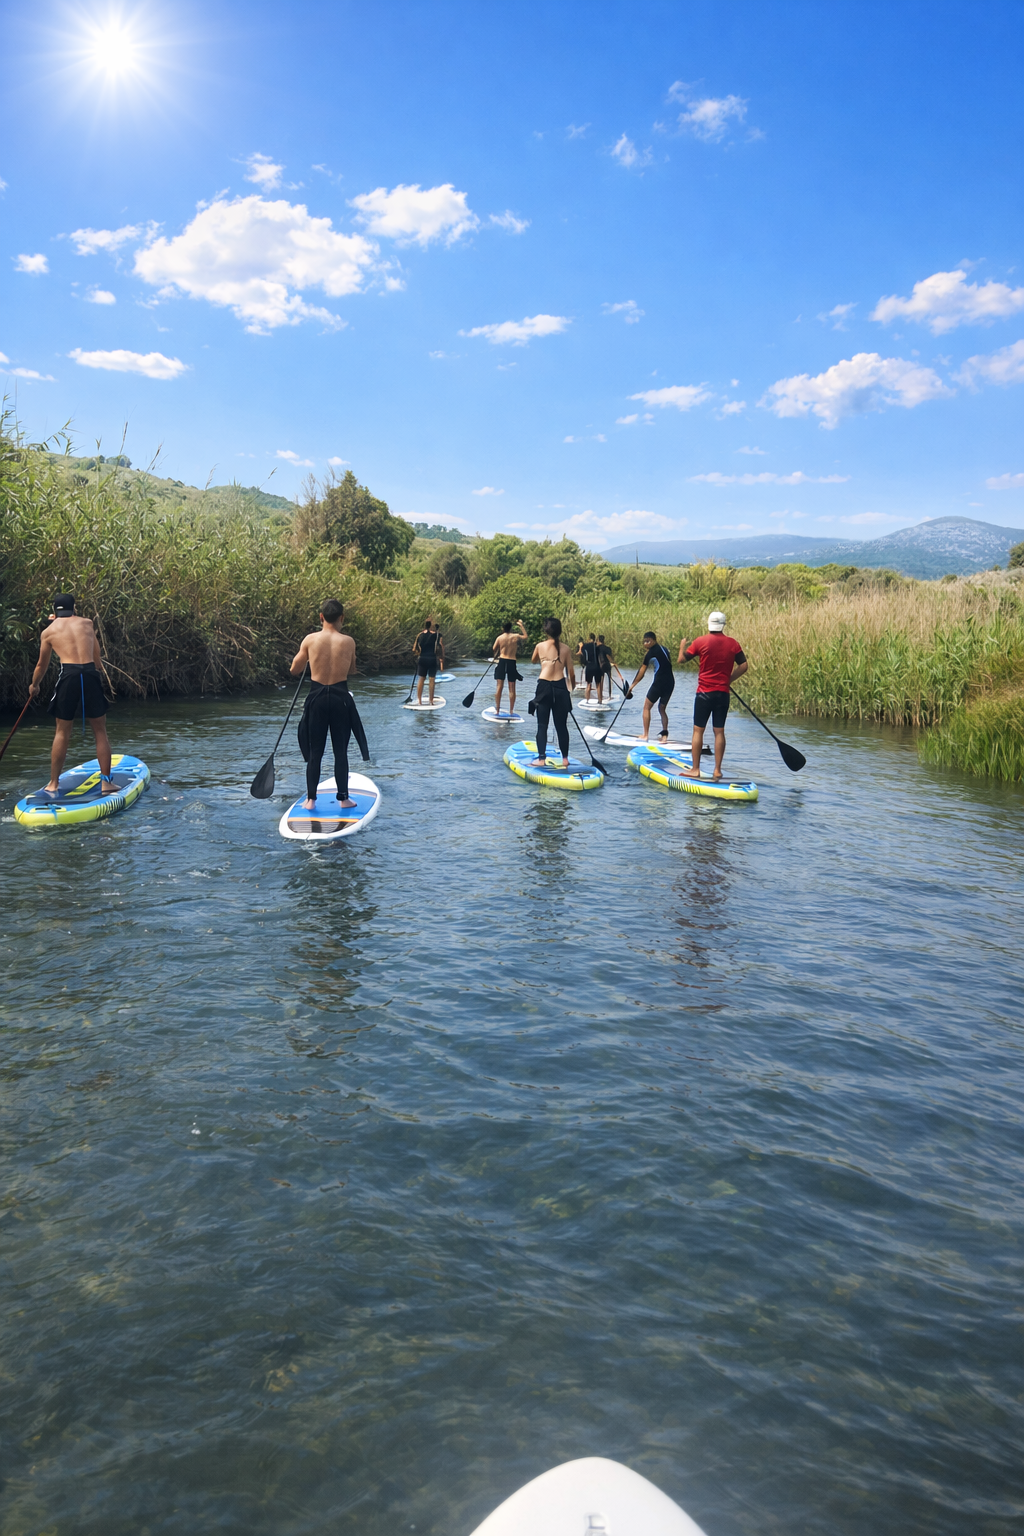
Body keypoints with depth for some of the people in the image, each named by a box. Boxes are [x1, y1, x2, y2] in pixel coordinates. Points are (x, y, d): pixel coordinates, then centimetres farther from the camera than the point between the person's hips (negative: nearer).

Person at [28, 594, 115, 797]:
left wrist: (34, 685, 41)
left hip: (68, 676, -1)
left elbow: (42, 665, 24)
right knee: (100, 731, 9)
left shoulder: (48, 631, 14)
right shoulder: (87, 623, 17)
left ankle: (53, 785, 13)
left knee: (62, 732, 9)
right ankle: (105, 782, 8)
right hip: (91, 675, 1)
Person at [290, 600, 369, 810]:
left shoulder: (310, 640, -5)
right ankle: (343, 798, 14)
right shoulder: (348, 642, -5)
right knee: (341, 751, 9)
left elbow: (295, 670, 4)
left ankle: (310, 799, 10)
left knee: (315, 752, 9)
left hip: (317, 698, 0)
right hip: (340, 698, 0)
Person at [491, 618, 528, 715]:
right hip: (512, 663, 0)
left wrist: (495, 656, 29)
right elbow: (526, 637, 19)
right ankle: (511, 710, 9)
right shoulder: (515, 637, -1)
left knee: (499, 686, 1)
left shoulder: (499, 638, -2)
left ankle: (497, 709, -3)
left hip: (502, 661, 0)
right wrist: (522, 625, 25)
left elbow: (494, 650, 8)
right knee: (512, 688, 6)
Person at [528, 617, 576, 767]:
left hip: (544, 687, -1)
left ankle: (541, 759, -4)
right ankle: (565, 759, 16)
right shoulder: (566, 649, 1)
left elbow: (534, 660, 23)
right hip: (560, 688, 1)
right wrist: (572, 687, 19)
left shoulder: (540, 646, 1)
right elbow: (571, 673, 3)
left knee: (542, 725, 3)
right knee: (561, 725, 10)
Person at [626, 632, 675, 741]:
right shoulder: (664, 649, 14)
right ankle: (664, 735, 9)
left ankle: (645, 735, 3)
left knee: (647, 707, 6)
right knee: (662, 708, 18)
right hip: (670, 682, 7)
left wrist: (632, 685, -3)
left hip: (659, 682, -7)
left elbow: (642, 671, -6)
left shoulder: (651, 652, -7)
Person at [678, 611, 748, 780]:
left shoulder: (700, 641, -7)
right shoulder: (733, 643, 1)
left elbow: (681, 660, 0)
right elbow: (743, 666, 0)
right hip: (723, 694, 3)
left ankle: (695, 769, 5)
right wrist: (729, 679, 14)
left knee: (698, 730, 4)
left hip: (704, 693, -3)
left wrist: (682, 646, 20)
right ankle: (717, 770, 10)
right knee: (719, 731, 8)